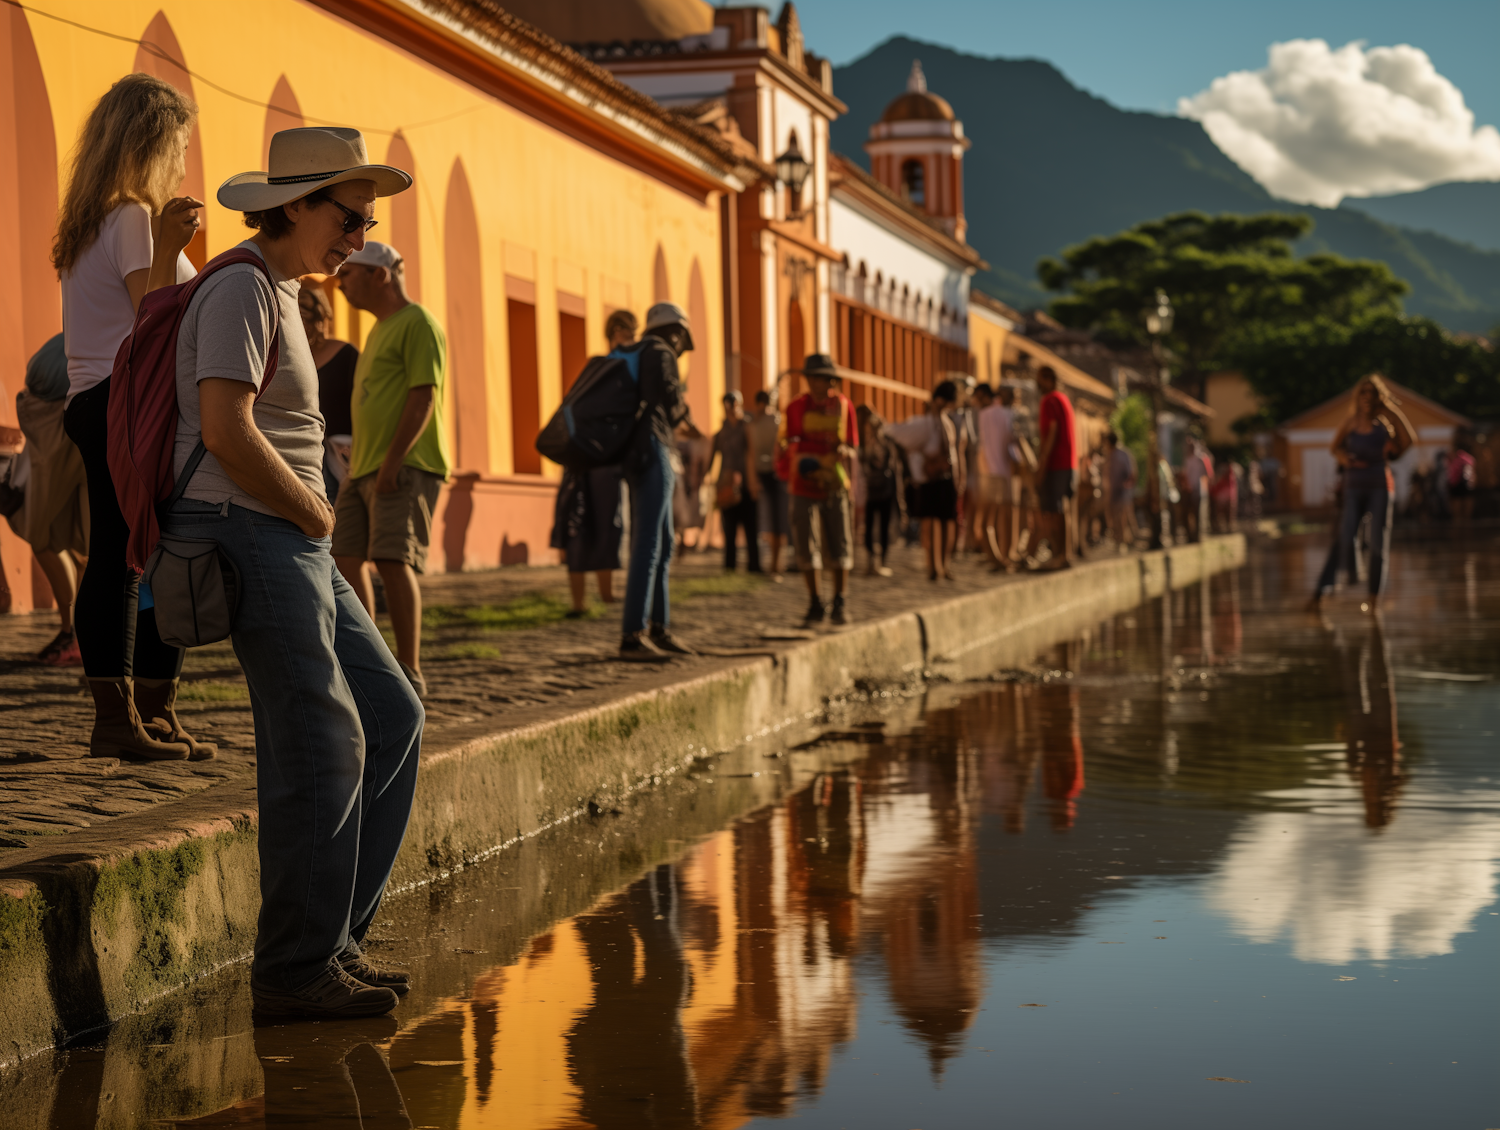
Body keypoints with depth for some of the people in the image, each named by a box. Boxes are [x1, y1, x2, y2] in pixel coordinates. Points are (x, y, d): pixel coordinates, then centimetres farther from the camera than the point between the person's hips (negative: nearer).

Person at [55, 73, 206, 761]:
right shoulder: (134, 216, -9)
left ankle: (115, 717, 8)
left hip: (89, 405, 9)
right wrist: (168, 248, -30)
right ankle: (153, 715, -4)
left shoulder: (82, 225, 18)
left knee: (114, 560, 7)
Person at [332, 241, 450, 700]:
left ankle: (410, 673, -15)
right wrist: (361, 458, 20)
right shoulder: (379, 330, 23)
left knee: (393, 560, -17)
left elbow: (424, 396, -16)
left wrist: (394, 459, -22)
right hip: (365, 468, 10)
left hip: (407, 467, -10)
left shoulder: (418, 324, -7)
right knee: (345, 556, 6)